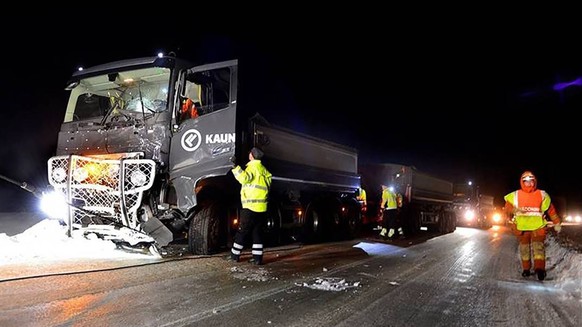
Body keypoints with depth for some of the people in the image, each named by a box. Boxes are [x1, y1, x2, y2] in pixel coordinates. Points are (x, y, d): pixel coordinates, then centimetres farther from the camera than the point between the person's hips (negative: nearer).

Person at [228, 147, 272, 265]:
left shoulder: (252, 168, -9)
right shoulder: (263, 169, 17)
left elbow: (244, 178, -27)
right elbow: (268, 184, 19)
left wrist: (235, 167, -25)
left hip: (251, 207, -7)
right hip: (262, 208, 7)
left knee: (242, 231, 3)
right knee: (258, 233, 9)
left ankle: (235, 255, 13)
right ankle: (257, 258, 7)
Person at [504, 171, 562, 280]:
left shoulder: (542, 195, 4)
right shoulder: (515, 195, 3)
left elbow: (551, 210, 11)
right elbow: (507, 207, 2)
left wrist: (557, 223, 14)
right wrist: (515, 210, -18)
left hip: (538, 226, -1)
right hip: (522, 227, 1)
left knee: (538, 245, -15)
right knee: (524, 247, 7)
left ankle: (539, 268, -22)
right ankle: (526, 269, 17)